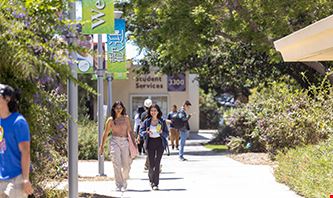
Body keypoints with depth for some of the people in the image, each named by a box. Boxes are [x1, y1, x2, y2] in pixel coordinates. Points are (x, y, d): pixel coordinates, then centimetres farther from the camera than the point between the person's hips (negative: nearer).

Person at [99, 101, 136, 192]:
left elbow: (130, 131, 11)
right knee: (117, 164, -10)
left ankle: (124, 182, 23)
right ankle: (118, 185, -6)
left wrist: (134, 142, 2)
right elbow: (105, 133, 12)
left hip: (125, 142, 1)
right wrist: (102, 146, 13)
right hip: (115, 141, -1)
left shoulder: (126, 118, 10)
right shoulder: (110, 120, 6)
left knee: (126, 165, -1)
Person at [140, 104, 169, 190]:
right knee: (151, 163, 1)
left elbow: (167, 133, 4)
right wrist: (146, 132, -17)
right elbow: (141, 131, 4)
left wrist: (161, 132, -16)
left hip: (160, 142, -1)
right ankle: (151, 177, 31)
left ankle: (155, 184, -3)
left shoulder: (162, 121, 2)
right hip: (150, 143, 1)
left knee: (157, 163, -7)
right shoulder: (146, 121, 2)